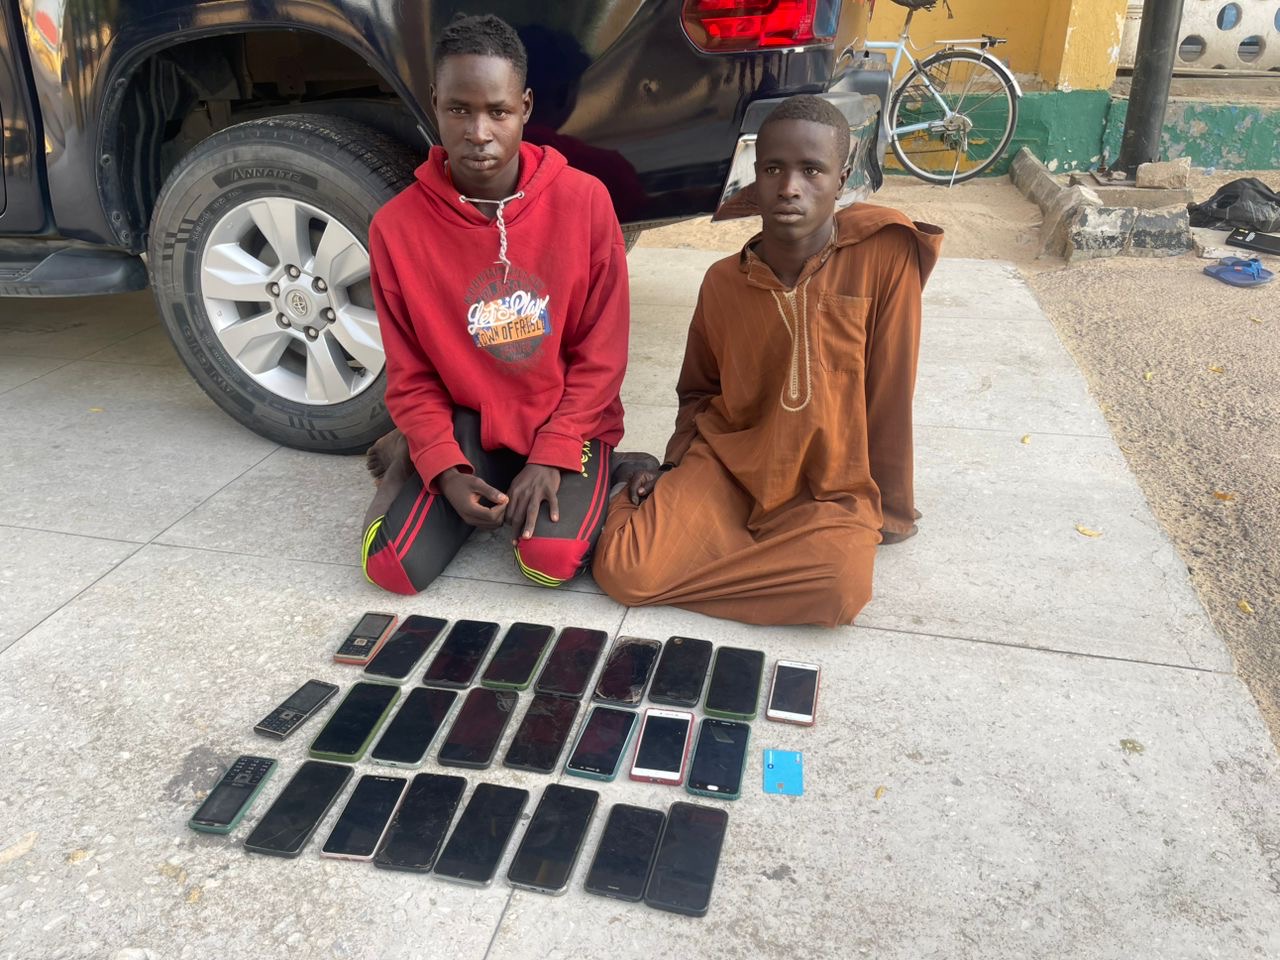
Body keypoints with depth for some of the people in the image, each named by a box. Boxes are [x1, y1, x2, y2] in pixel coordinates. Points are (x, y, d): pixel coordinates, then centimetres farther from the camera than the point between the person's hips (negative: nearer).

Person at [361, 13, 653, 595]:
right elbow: (411, 377, -2)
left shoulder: (584, 200, -12)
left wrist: (549, 457, -16)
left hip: (566, 420, -1)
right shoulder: (397, 226, -10)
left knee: (550, 559, -25)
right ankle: (412, 458, 17)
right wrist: (445, 470, -16)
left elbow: (601, 355, -7)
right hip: (466, 422, 1)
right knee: (392, 567, -14)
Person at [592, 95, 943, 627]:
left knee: (841, 587, -33)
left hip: (830, 487, 0)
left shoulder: (885, 253, -13)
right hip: (726, 462, 1)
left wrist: (889, 505, -1)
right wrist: (674, 466, 0)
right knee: (622, 572, -22)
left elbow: (890, 390, -7)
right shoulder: (723, 281, -2)